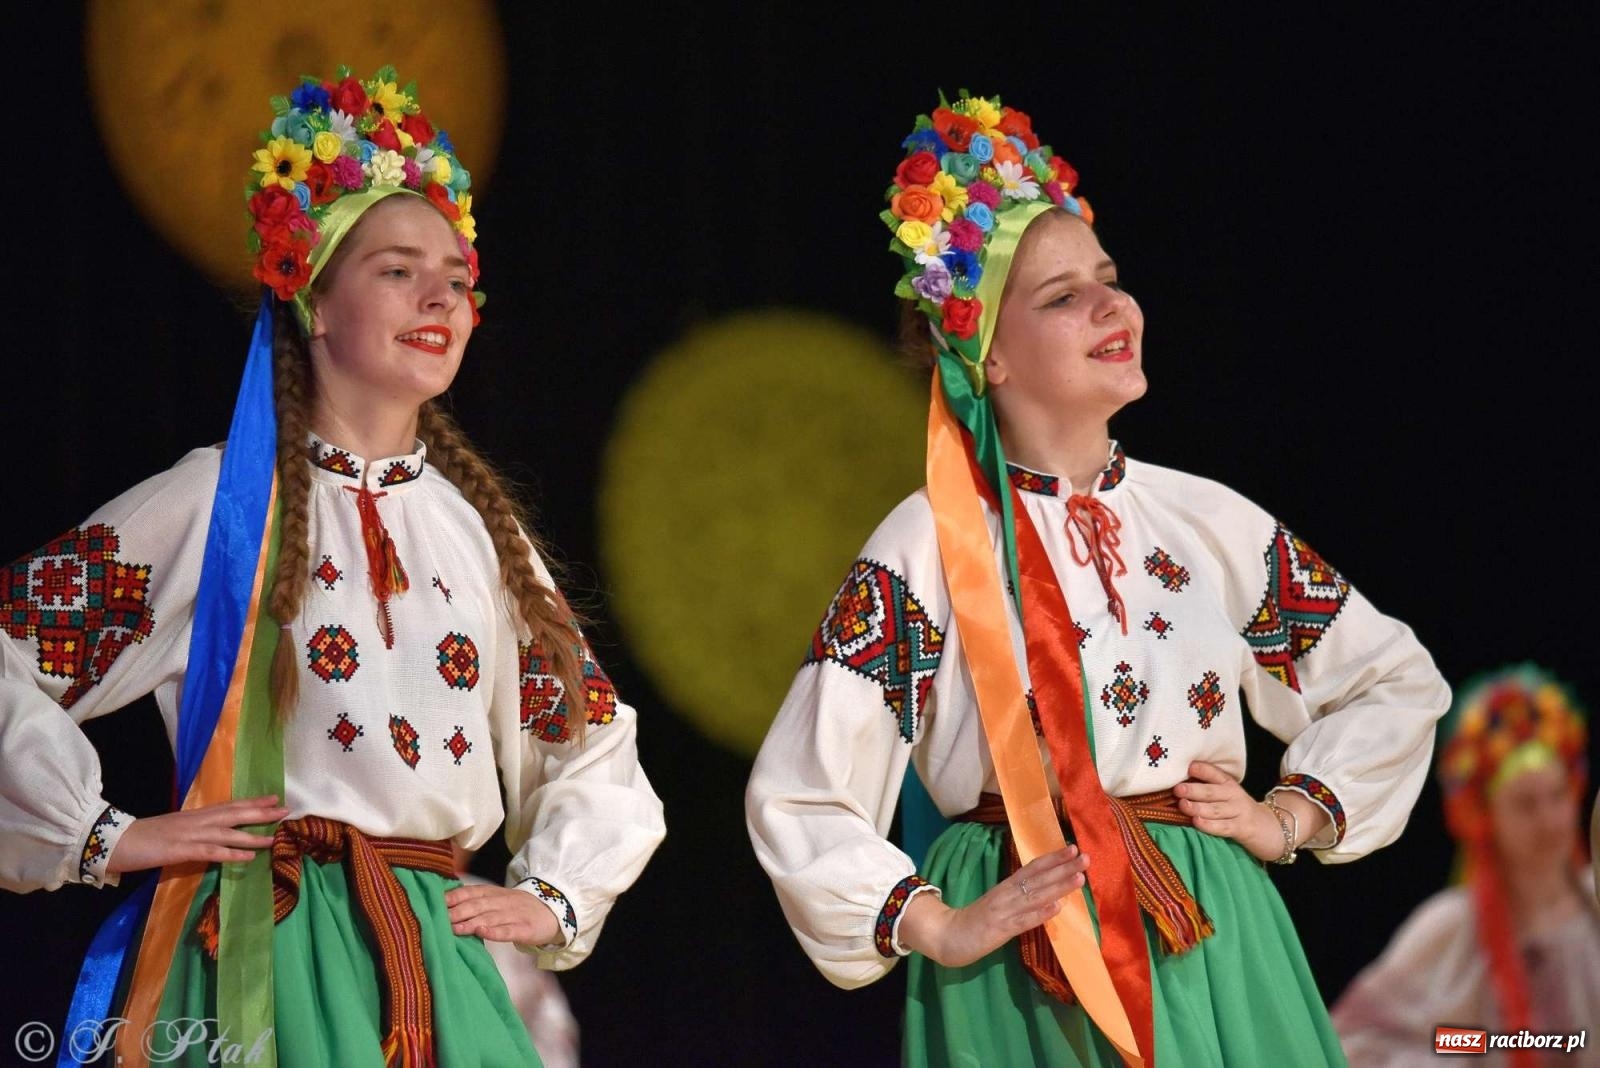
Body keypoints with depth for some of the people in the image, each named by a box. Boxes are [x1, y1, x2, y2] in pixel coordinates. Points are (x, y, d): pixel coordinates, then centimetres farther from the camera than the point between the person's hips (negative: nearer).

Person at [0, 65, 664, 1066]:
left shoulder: (480, 527, 14)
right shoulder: (217, 502, 0)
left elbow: (589, 745, 23)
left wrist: (554, 897, 9)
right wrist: (102, 837, -7)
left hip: (440, 962, 4)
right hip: (272, 944, -4)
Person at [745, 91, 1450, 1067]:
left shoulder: (1210, 524, 5)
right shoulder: (926, 549, -6)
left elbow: (1397, 682, 16)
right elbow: (798, 801, -5)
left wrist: (1294, 818, 5)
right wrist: (939, 931, -11)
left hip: (1211, 945, 4)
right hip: (1024, 964, -3)